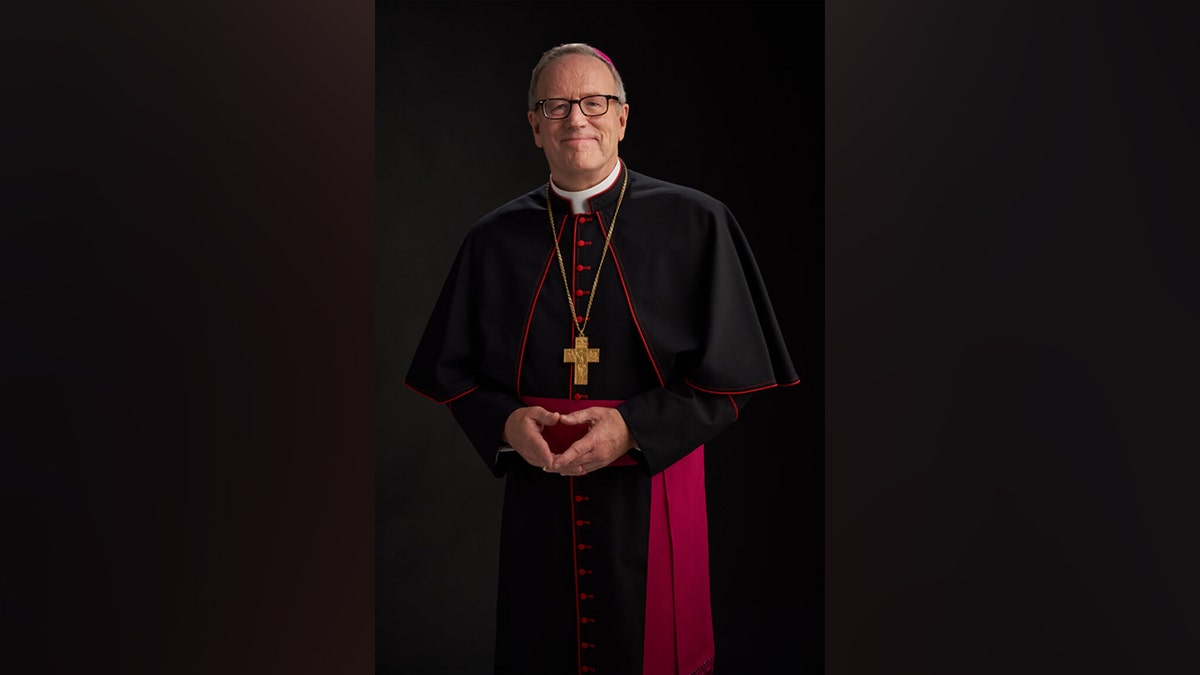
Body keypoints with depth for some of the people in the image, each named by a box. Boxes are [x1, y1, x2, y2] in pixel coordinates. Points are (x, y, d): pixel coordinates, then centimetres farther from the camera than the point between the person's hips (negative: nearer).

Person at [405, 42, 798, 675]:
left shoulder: (693, 225, -4)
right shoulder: (494, 240, 4)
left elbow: (730, 372, -5)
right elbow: (455, 369, 8)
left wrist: (634, 428, -17)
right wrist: (505, 422, -11)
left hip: (651, 497, -2)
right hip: (536, 499, 2)